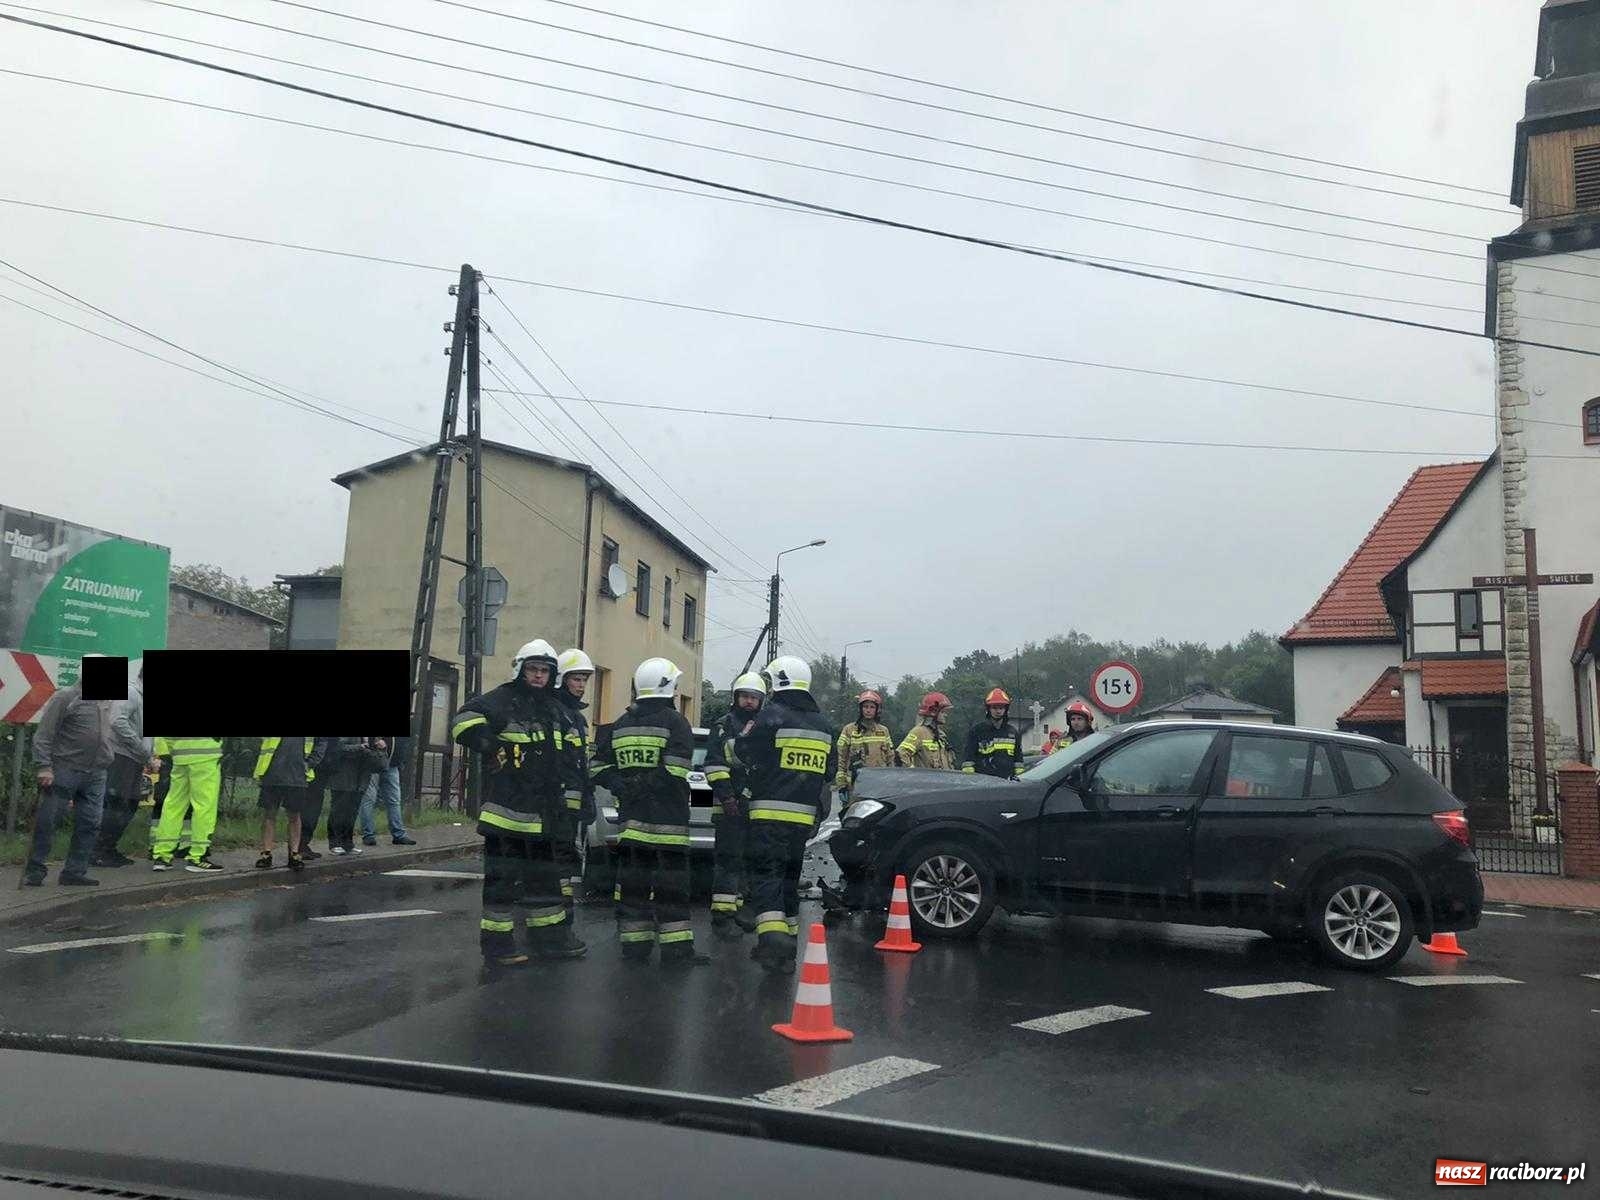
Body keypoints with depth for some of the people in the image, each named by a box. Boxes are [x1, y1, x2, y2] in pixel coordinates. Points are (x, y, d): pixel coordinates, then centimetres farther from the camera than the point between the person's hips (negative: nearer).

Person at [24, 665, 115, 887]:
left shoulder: (109, 702, 14)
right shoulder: (66, 697, -6)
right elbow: (43, 734, -9)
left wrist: (107, 763, 13)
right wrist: (44, 767, -16)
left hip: (96, 776, 6)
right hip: (64, 771, -6)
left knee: (90, 825, 5)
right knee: (46, 823, 0)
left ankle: (74, 872, 13)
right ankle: (34, 873, 9)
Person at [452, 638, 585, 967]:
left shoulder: (552, 709, 17)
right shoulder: (502, 700, -9)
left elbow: (561, 757, 29)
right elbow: (464, 722, -22)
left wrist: (560, 789, 21)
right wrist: (496, 751, -22)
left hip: (541, 812, 8)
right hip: (506, 808, -8)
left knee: (544, 875, 16)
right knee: (502, 877, -3)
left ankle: (549, 935, 27)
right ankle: (496, 943, 6)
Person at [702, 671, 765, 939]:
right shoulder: (724, 725, -1)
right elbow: (714, 764, -9)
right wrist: (725, 795, -18)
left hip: (757, 805, 7)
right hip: (730, 805, -7)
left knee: (747, 859, 12)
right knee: (728, 858, -9)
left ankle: (738, 907, 22)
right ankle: (722, 915, -8)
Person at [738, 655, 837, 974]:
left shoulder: (772, 715, -9)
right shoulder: (822, 724, 13)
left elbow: (743, 752, -3)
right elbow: (830, 771, 18)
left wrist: (743, 736, 17)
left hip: (771, 811, -6)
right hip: (804, 814, 6)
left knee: (766, 874, -6)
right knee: (790, 876, 16)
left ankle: (773, 935, -22)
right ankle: (788, 938, 22)